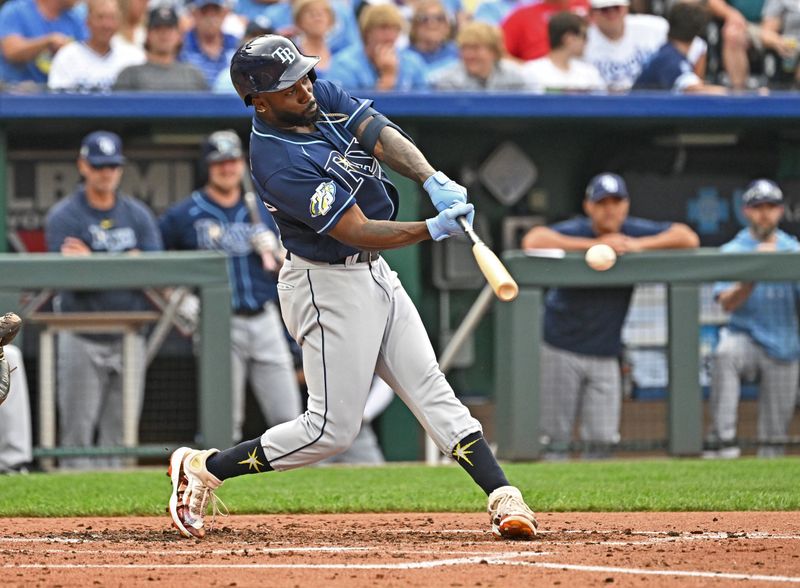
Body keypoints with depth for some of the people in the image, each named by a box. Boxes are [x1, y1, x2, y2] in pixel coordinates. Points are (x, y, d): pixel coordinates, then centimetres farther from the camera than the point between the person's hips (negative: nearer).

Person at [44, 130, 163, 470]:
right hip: (82, 339, -3)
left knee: (119, 432, 4)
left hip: (128, 338, 3)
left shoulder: (137, 215, 9)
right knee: (77, 430, -5)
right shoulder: (64, 216, -2)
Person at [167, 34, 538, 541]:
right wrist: (433, 230, -36)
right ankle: (203, 469, 7)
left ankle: (503, 497, -2)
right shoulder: (280, 163, -26)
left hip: (374, 273, 8)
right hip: (329, 286, -8)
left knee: (430, 387, 2)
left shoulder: (324, 97, -1)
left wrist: (434, 180, -30)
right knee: (333, 428, -4)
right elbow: (357, 231, -27)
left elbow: (381, 135, -13)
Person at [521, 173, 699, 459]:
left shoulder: (635, 232, -1)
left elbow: (688, 238, -5)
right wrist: (595, 245, -29)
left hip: (605, 355, 4)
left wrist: (639, 245, -17)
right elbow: (532, 241, -32)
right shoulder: (574, 231, -13)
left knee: (602, 439, 1)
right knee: (555, 437, -3)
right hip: (561, 349, -4)